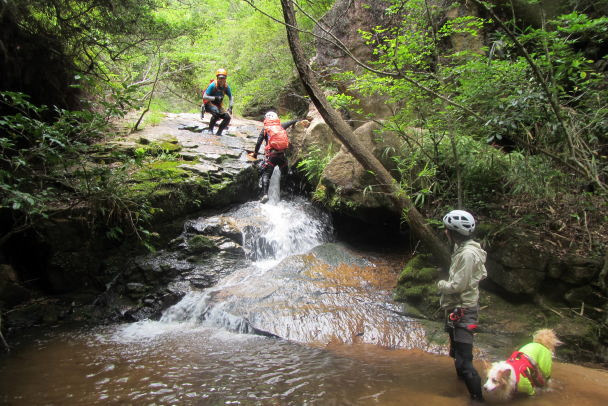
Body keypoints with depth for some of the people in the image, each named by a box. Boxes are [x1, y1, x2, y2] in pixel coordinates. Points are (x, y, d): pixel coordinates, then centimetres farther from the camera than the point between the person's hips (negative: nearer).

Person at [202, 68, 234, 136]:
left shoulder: (226, 87, -5)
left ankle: (219, 132, 2)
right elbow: (204, 97, -22)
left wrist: (230, 107, -17)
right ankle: (210, 129, -18)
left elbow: (230, 98, 0)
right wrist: (215, 98, -34)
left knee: (228, 117, -15)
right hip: (209, 104, -5)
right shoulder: (213, 85, -18)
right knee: (216, 112, -36)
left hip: (218, 106, 5)